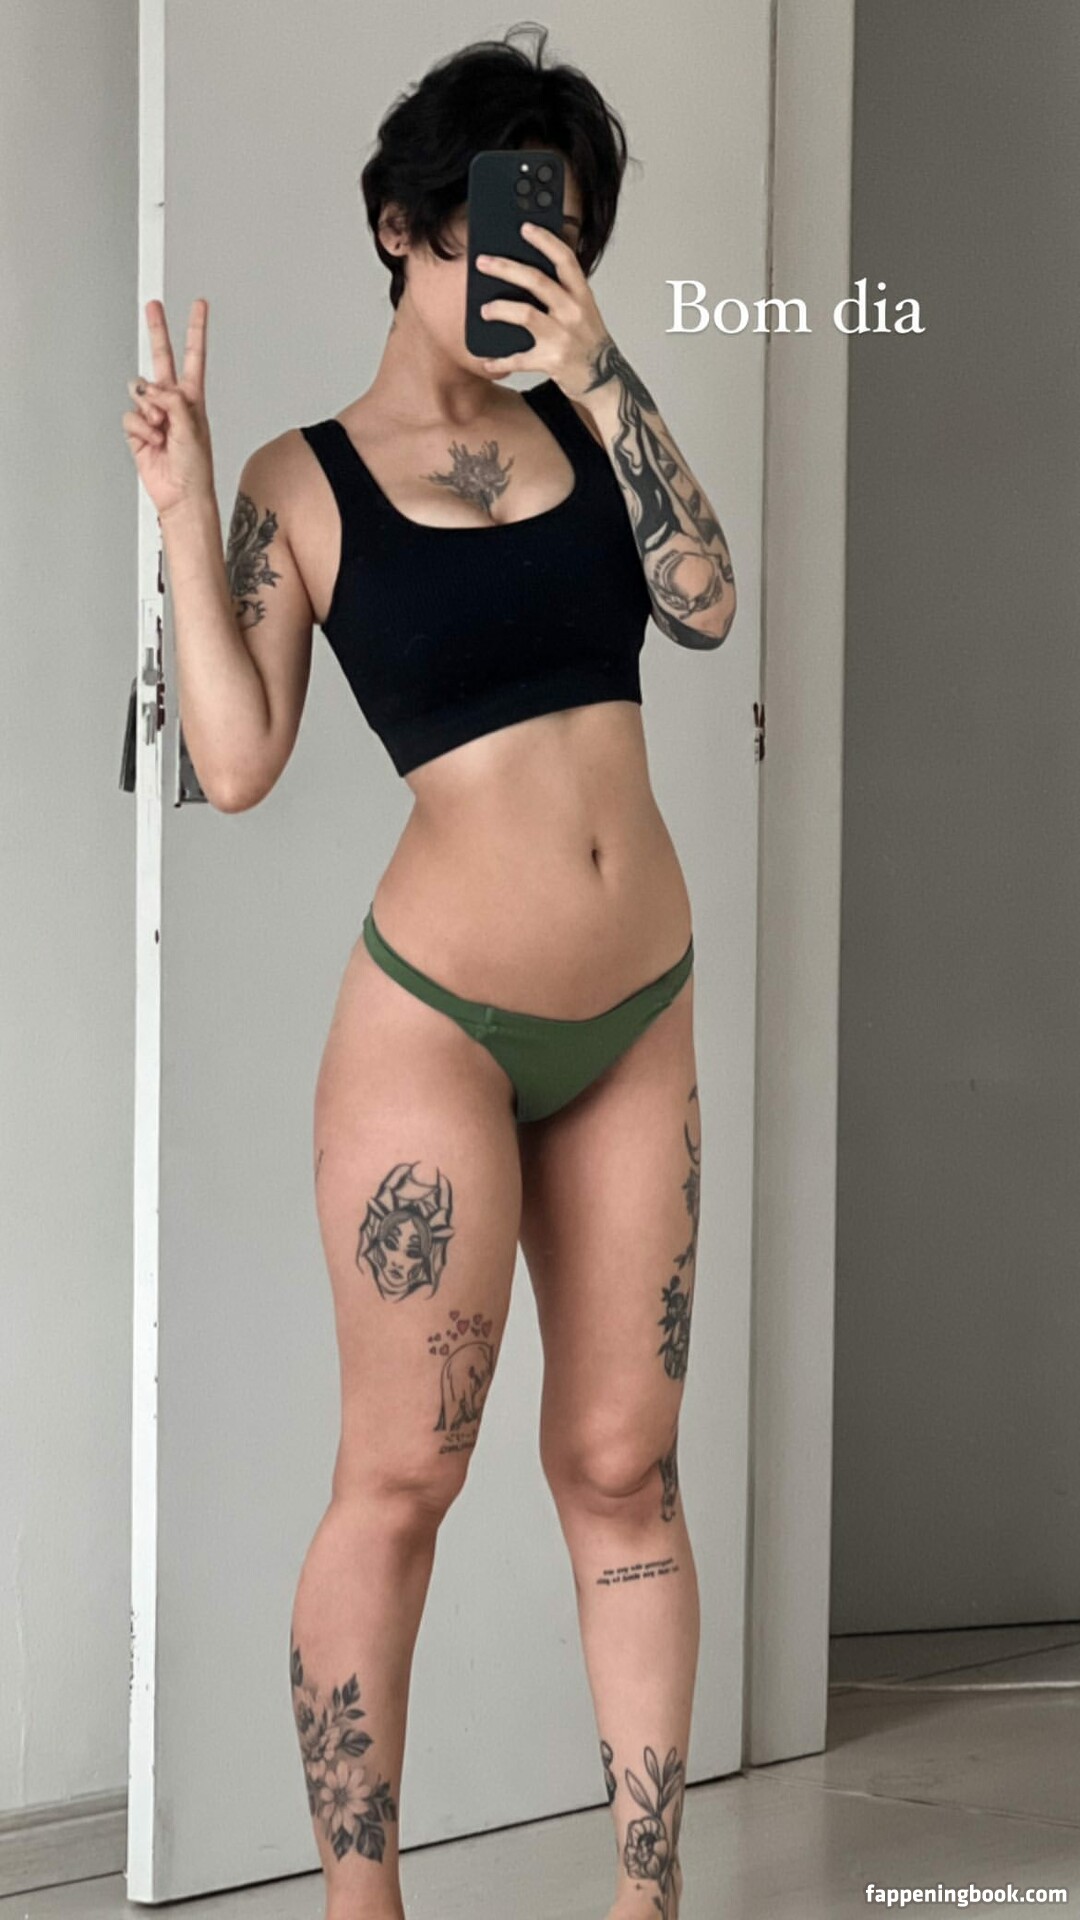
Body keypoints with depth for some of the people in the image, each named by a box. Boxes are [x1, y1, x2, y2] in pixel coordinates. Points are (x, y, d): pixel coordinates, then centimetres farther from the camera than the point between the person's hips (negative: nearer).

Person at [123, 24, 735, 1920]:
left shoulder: (576, 415, 9)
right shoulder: (304, 479, -1)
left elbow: (704, 603, -6)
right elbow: (236, 761, -8)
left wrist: (603, 368, -10)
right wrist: (181, 509, -11)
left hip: (639, 1021, 4)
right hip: (437, 1017, -4)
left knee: (621, 1468, 7)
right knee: (399, 1476, -1)